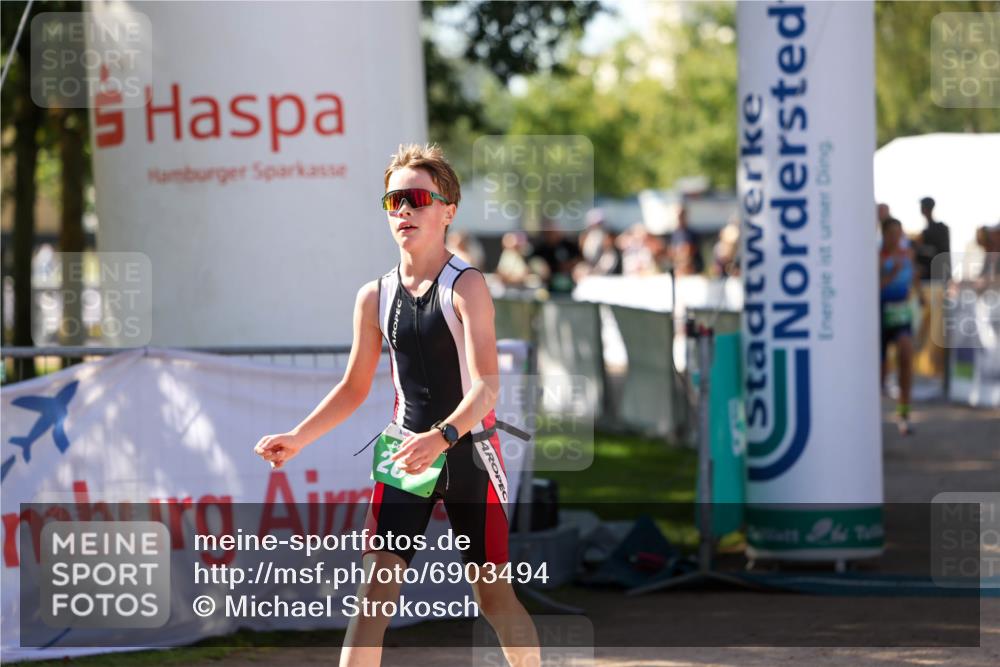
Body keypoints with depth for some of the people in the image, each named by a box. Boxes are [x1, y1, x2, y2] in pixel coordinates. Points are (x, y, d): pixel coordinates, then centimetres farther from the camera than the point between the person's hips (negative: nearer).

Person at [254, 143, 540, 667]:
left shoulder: (467, 286, -12)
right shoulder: (375, 297, 3)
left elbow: (486, 384, -22)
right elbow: (354, 388, 14)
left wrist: (442, 437, -38)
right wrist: (298, 438, 2)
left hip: (468, 451, -3)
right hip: (404, 455, 3)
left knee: (494, 595, 5)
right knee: (375, 588, -9)